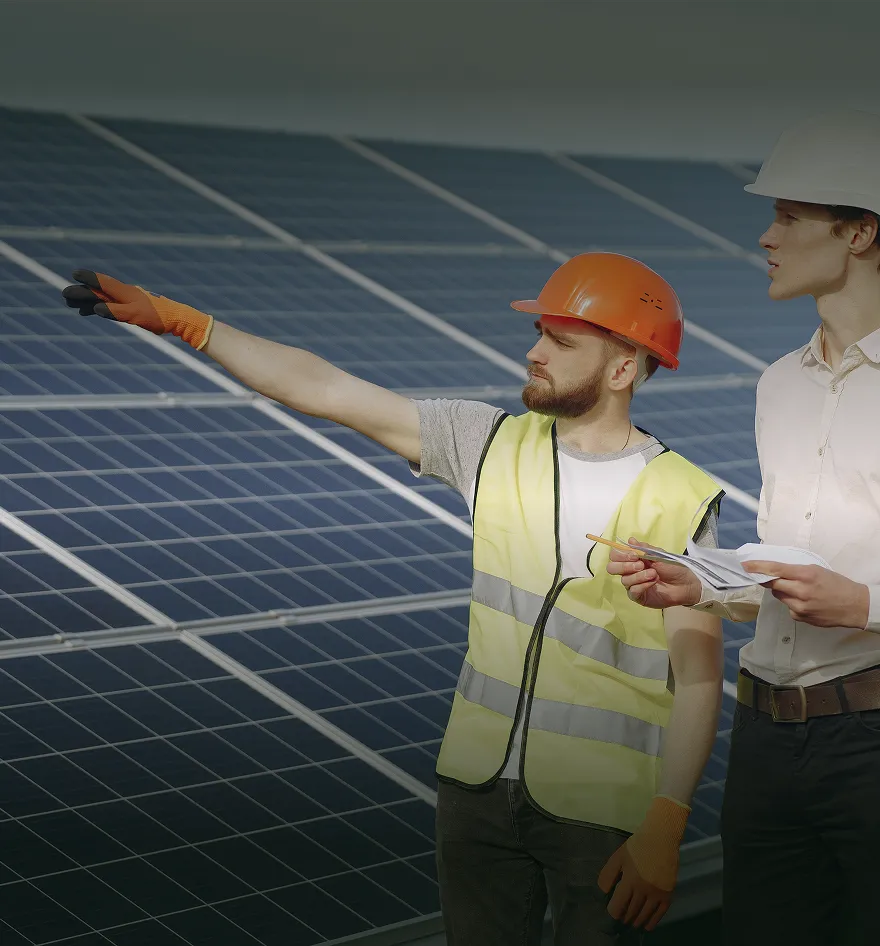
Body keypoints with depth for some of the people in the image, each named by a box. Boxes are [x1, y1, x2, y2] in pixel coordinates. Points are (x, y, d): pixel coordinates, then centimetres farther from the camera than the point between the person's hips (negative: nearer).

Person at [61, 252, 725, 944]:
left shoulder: (679, 501, -10)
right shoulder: (494, 444, 2)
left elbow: (698, 675, -12)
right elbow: (324, 389, 2)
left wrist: (664, 829, -19)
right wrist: (175, 320, -1)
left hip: (603, 811, -4)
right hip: (478, 785, 4)